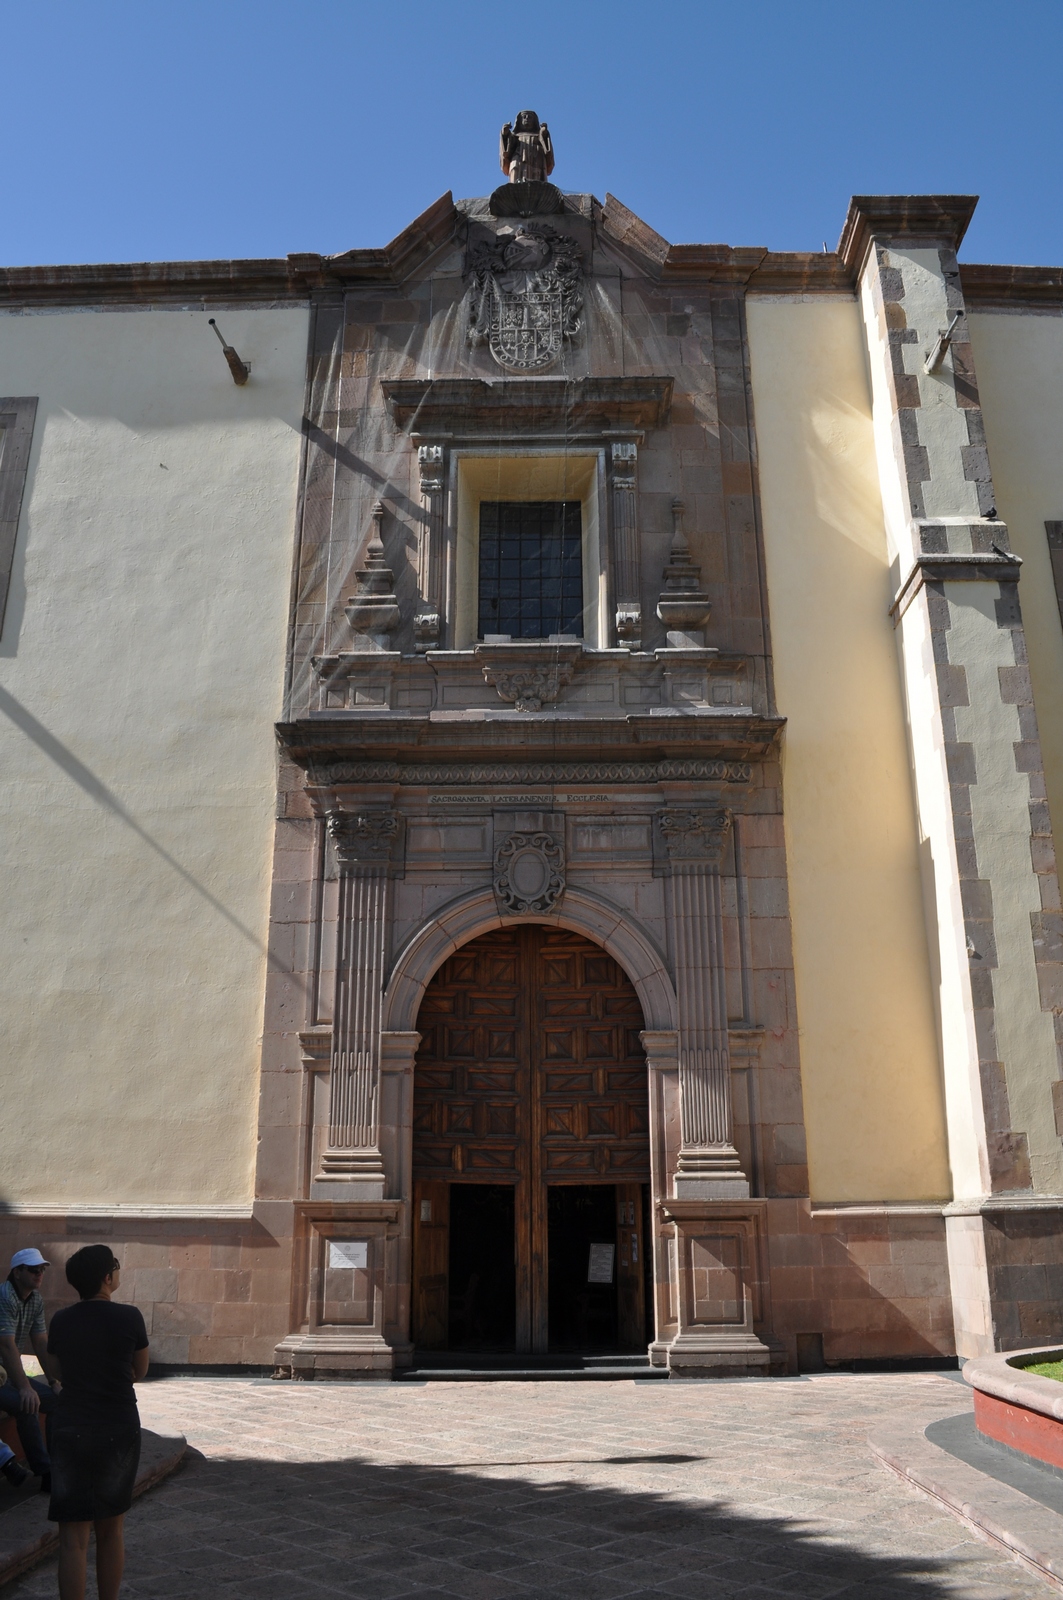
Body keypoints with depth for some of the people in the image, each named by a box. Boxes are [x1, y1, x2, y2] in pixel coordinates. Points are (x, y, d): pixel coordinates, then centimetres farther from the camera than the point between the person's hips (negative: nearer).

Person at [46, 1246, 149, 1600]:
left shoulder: (61, 1320, -2)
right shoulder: (129, 1317, -10)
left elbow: (61, 1374, 11)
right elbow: (138, 1372, 4)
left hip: (71, 1429, 0)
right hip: (120, 1430, 0)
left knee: (73, 1539, 3)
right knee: (110, 1531, 17)